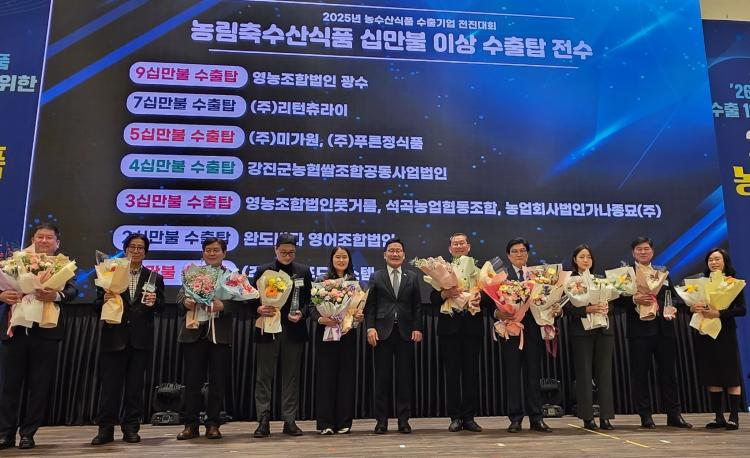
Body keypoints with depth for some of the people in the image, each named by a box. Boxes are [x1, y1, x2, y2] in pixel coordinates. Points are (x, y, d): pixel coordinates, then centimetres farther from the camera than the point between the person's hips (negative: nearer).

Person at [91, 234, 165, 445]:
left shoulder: (154, 278, 10)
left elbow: (161, 307, 4)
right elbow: (97, 306, 4)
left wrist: (154, 302, -17)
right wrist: (104, 300, -18)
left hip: (141, 339, 1)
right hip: (114, 337, -1)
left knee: (135, 386, 7)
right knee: (110, 385, 2)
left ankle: (131, 428, 16)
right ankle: (105, 429, 11)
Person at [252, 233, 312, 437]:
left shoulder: (304, 271, 7)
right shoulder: (263, 270, 4)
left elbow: (310, 299, 7)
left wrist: (302, 313, -11)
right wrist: (259, 309, -16)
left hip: (294, 330, 1)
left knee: (291, 376, 6)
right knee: (264, 376, 1)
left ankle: (290, 421, 15)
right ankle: (264, 421, 8)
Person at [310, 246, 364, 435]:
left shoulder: (355, 282, 9)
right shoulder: (321, 281, 1)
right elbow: (312, 308, -3)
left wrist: (360, 316, -9)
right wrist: (320, 319, -21)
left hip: (348, 334, 2)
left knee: (346, 376, 4)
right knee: (326, 376, 0)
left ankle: (344, 422, 12)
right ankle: (325, 423, 8)